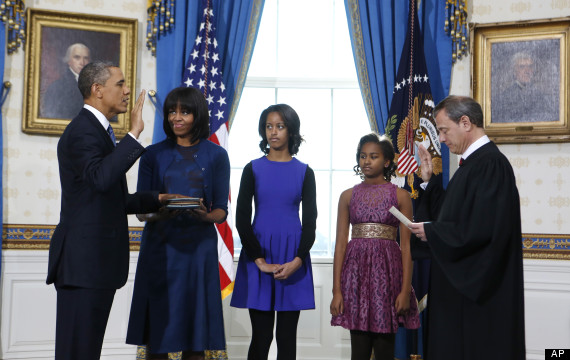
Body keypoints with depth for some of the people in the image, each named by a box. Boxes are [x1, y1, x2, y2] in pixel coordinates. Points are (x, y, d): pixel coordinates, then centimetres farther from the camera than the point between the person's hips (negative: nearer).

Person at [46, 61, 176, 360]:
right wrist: (134, 133, -29)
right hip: (83, 260, -10)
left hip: (98, 260, 10)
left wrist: (157, 199, 16)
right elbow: (101, 178, -33)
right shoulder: (82, 131, -13)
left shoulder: (98, 130, 20)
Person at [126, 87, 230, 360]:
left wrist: (206, 216, -17)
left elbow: (221, 211, 5)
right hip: (159, 247, 1)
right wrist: (158, 212, -18)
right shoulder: (153, 155, 8)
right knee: (156, 332, -1)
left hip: (198, 247, 0)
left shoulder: (215, 155, 7)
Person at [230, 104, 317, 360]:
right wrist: (260, 261, -10)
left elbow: (310, 221, 3)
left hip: (293, 258, 1)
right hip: (258, 253, 0)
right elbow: (242, 218, 0)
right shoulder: (253, 169, 4)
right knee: (261, 336, -1)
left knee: (287, 336, 3)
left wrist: (297, 261, -11)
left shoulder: (304, 172, 6)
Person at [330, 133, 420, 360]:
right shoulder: (348, 196, 10)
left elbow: (406, 246, 0)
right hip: (356, 270, 2)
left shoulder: (400, 196, 5)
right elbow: (340, 244, 5)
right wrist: (336, 290, -3)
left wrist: (405, 290, -9)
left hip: (388, 269, -1)